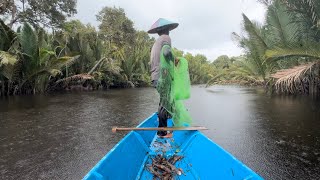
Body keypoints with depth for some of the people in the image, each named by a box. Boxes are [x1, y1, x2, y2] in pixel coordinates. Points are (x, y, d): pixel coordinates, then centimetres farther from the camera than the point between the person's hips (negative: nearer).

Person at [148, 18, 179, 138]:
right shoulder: (166, 38, -3)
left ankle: (162, 129, 27)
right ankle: (162, 132, 3)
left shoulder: (156, 43, 22)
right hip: (163, 77, -9)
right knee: (165, 104, -4)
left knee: (163, 104, 17)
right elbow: (166, 52, -24)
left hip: (156, 77, 9)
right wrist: (173, 60, -5)